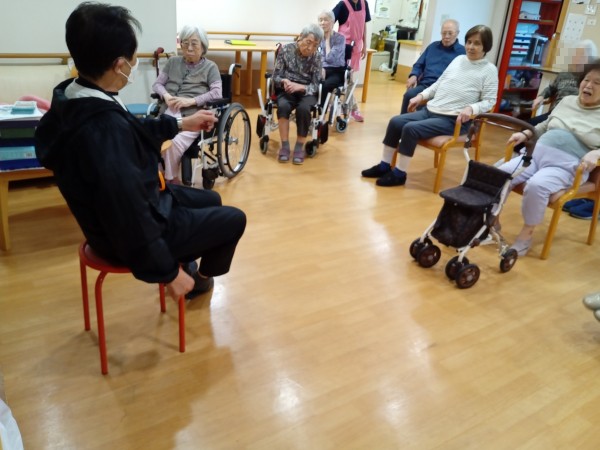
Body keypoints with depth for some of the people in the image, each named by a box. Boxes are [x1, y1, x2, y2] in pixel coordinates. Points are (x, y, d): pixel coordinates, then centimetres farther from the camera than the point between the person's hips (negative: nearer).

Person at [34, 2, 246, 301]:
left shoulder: (74, 99, -8)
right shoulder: (105, 130, -40)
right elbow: (131, 221, -36)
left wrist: (180, 124, 17)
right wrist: (168, 274, -24)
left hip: (128, 208, 9)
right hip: (129, 233, -9)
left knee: (210, 200, 26)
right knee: (233, 219, 9)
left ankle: (184, 261, 41)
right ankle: (198, 278, 35)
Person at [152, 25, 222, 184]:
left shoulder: (210, 67, 11)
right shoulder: (172, 62, 22)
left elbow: (217, 93, -2)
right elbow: (157, 84, 19)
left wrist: (191, 101, -14)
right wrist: (166, 95, -4)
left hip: (193, 116, -3)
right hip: (169, 112, 3)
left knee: (174, 143, -31)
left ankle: (169, 179, -10)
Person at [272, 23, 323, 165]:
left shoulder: (317, 57, -7)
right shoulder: (286, 49, -7)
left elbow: (316, 85, -8)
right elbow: (275, 76, -4)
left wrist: (300, 86, -27)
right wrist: (284, 81, -27)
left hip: (306, 91, 0)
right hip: (287, 90, 0)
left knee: (303, 108, -34)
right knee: (283, 106, -33)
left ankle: (300, 147, -17)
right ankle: (285, 146, -21)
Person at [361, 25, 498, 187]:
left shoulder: (489, 70, -3)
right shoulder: (458, 59, 16)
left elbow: (489, 101, -8)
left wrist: (471, 108, -25)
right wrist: (421, 96, 11)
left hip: (453, 120, -7)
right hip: (430, 110, 7)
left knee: (411, 129, -25)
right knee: (395, 122, -8)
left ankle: (399, 174, -13)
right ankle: (384, 166, 2)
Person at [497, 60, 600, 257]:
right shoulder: (567, 101, 18)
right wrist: (525, 134, 13)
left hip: (567, 167, -5)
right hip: (537, 155, 5)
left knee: (536, 185, -35)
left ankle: (527, 233, -14)